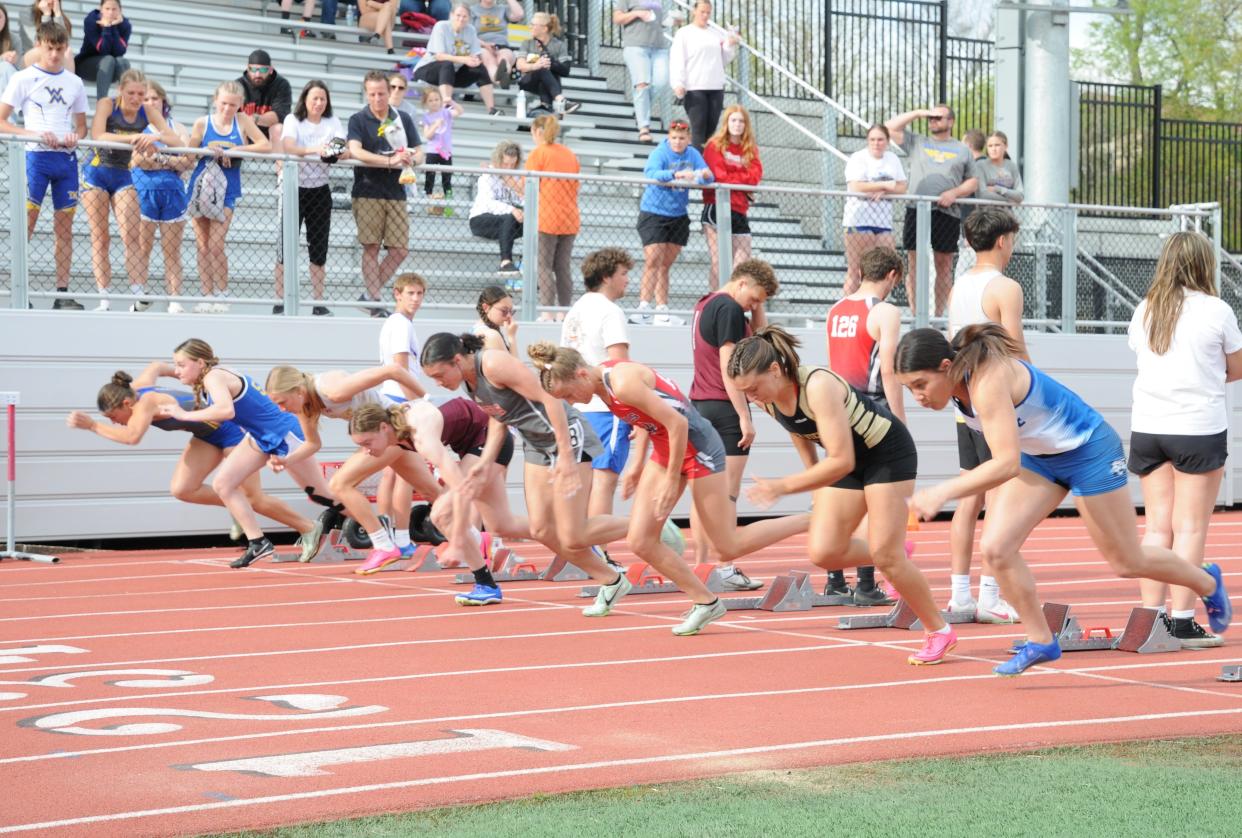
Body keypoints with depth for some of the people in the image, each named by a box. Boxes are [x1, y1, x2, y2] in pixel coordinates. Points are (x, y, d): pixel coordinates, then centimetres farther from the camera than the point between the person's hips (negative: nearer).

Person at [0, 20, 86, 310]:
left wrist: (75, 137, -5)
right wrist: (34, 134, -18)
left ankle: (63, 292, 6)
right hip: (36, 156, -4)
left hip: (66, 158, 4)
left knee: (64, 227, 4)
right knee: (26, 223, -9)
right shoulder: (23, 79, 0)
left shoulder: (74, 83, 11)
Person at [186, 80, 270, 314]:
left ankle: (222, 296, 1)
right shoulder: (202, 123, 2)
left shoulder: (242, 121, 0)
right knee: (202, 246, 2)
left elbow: (266, 146, -6)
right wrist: (208, 150, -15)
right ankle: (207, 297, 8)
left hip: (227, 191, -2)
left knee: (216, 245, -11)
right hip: (201, 187, 2)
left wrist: (236, 149, -14)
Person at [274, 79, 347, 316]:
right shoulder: (293, 120, -1)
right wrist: (314, 150, -38)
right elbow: (288, 147, -20)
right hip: (294, 188, -3)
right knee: (287, 244, -3)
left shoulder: (333, 122, 9)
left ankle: (319, 303, 8)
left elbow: (346, 150, -5)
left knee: (319, 248, 4)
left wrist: (341, 153, -30)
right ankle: (280, 302, 0)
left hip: (320, 190, 3)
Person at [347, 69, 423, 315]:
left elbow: (419, 152, 12)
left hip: (396, 192, 4)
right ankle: (374, 303, -3)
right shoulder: (358, 120, 1)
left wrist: (412, 159, -13)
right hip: (367, 192, -4)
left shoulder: (403, 119, 12)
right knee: (371, 247, -6)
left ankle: (370, 294, 13)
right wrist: (390, 161, -26)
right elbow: (355, 151, -16)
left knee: (400, 248, -1)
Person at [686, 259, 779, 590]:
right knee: (726, 494, -7)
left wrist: (758, 305, 9)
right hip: (724, 408, -9)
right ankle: (725, 569, -8)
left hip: (699, 403, 9)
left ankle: (700, 564, 13)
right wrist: (745, 417, -18)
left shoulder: (706, 304, 16)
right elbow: (728, 367, -18)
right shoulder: (730, 309, -13)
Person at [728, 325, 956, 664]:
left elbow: (841, 461, -36)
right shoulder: (768, 399, -12)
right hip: (847, 462, 7)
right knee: (822, 553, -7)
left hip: (888, 452, -7)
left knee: (884, 555, -9)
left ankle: (939, 631, 10)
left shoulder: (819, 386, -35)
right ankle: (894, 556, 21)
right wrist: (814, 482, 11)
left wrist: (783, 486, -37)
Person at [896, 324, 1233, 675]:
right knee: (996, 547, -8)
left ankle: (1208, 583, 36)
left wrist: (943, 492, -49)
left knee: (1127, 563, 8)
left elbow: (1007, 463, -44)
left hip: (1087, 451, -8)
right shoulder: (957, 378, -10)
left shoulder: (988, 380, -36)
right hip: (1039, 457, 8)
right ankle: (1040, 642, 7)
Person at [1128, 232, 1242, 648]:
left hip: (1147, 427, 4)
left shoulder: (1144, 312, 7)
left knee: (1157, 525, 9)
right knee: (1189, 528, -1)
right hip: (1199, 428, -4)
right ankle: (1182, 622, -3)